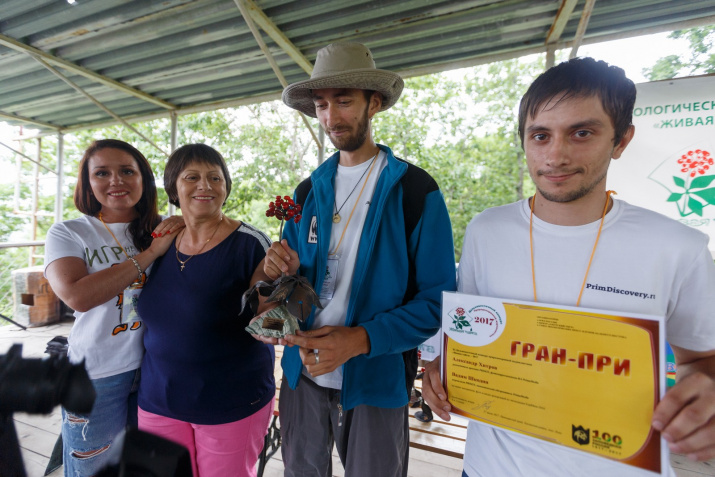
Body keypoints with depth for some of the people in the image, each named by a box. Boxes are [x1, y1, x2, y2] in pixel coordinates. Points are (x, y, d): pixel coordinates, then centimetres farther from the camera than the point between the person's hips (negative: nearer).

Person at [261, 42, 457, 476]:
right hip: (303, 374, 5)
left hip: (376, 380, -4)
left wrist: (362, 339, -23)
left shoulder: (416, 190, -11)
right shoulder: (308, 190, 4)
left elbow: (439, 299, -12)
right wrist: (284, 272, -13)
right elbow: (297, 279, 10)